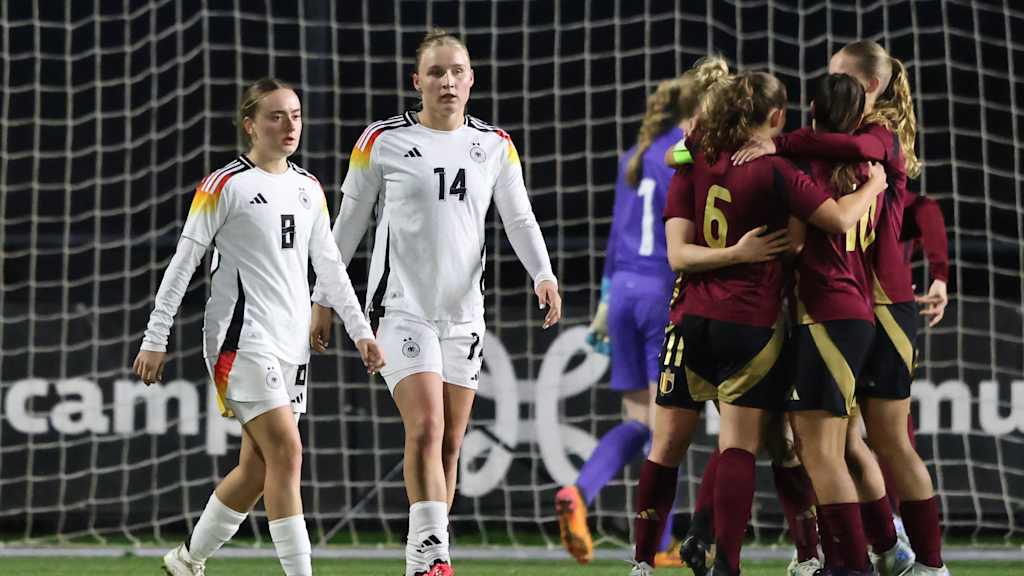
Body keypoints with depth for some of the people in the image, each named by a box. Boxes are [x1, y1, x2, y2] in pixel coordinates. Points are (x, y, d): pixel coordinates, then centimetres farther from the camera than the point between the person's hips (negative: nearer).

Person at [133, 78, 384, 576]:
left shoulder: (309, 189, 13)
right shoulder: (224, 186, -6)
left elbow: (329, 265, 20)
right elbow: (183, 262, -5)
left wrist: (360, 330, 14)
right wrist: (156, 339, -7)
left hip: (292, 343, 7)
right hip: (242, 341, -7)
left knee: (257, 468, 8)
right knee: (286, 451, -17)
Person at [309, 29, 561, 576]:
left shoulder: (495, 146, 6)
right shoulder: (382, 141, -4)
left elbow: (519, 218, 8)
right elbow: (348, 224, 4)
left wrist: (543, 275, -10)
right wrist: (324, 300, 7)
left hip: (463, 313, 4)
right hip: (401, 306, -4)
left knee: (449, 444, 6)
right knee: (425, 428, -19)